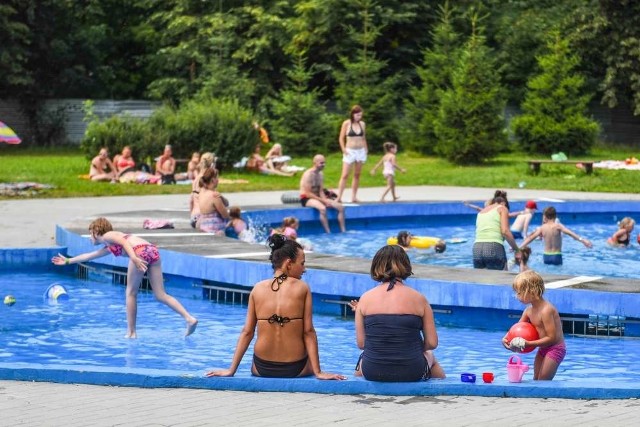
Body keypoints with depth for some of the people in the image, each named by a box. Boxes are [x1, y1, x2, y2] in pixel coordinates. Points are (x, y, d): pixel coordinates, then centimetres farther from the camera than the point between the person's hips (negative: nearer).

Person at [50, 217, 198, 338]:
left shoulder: (107, 236, 16)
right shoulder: (108, 248, 38)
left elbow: (124, 241, -5)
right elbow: (89, 256, 53)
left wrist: (133, 257, -21)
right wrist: (68, 261, 64)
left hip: (140, 250, -8)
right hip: (153, 251, 8)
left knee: (131, 293, 4)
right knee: (161, 295, 3)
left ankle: (131, 332, 5)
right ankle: (189, 318, -12)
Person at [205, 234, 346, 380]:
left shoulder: (258, 288, 0)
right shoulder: (302, 288, -6)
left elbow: (247, 332, 1)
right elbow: (308, 331, -8)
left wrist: (231, 370, 6)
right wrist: (318, 372, -6)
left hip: (262, 368, 2)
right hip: (295, 368, -2)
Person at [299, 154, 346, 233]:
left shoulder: (320, 174, 9)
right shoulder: (308, 174, -16)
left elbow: (321, 191, 8)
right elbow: (308, 194, -21)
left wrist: (325, 200, -12)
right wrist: (323, 200, -21)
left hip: (317, 198, 9)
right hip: (306, 199, -9)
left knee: (340, 207, -4)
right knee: (323, 208, -39)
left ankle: (343, 231, -5)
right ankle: (328, 233, -37)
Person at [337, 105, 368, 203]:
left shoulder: (362, 124, 8)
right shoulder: (346, 123, -5)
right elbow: (341, 138, -3)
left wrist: (366, 149, 9)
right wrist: (344, 150, -11)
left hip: (361, 151, 5)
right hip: (350, 151, -5)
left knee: (357, 175, 7)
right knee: (345, 175, -9)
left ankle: (354, 197, 12)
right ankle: (339, 197, -11)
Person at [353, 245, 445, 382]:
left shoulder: (365, 299, -3)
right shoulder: (418, 299, -5)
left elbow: (361, 343, -1)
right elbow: (432, 343, -4)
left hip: (372, 372, 1)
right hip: (412, 373, 0)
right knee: (430, 356, 37)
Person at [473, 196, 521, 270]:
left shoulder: (481, 212, 27)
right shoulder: (502, 208, 9)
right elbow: (505, 231, -5)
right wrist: (517, 250, 0)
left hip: (477, 249, 6)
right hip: (494, 247, -5)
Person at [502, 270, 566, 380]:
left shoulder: (546, 310, -26)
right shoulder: (528, 311, 2)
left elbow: (552, 338, -26)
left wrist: (528, 343, -28)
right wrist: (505, 338, -16)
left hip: (555, 349, -10)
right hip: (543, 349, 10)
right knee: (536, 380, 15)